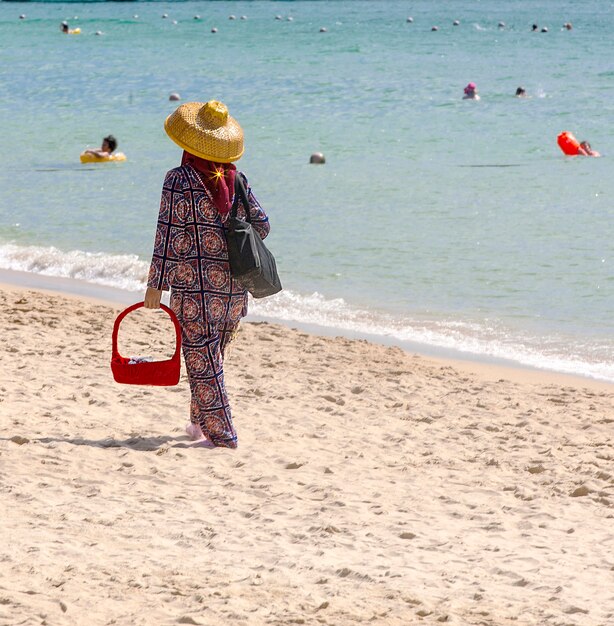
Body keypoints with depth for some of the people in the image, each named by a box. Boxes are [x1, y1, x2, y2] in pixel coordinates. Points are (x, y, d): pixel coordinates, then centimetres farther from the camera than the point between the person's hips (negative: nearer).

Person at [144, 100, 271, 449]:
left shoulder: (180, 180, -9)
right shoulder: (237, 179, 5)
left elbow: (170, 235, -12)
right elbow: (261, 224, 9)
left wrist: (156, 283, -8)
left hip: (195, 286, -6)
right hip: (234, 289, 6)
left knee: (202, 360, 1)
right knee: (213, 356, 21)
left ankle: (222, 436, -1)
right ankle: (200, 423, 33)